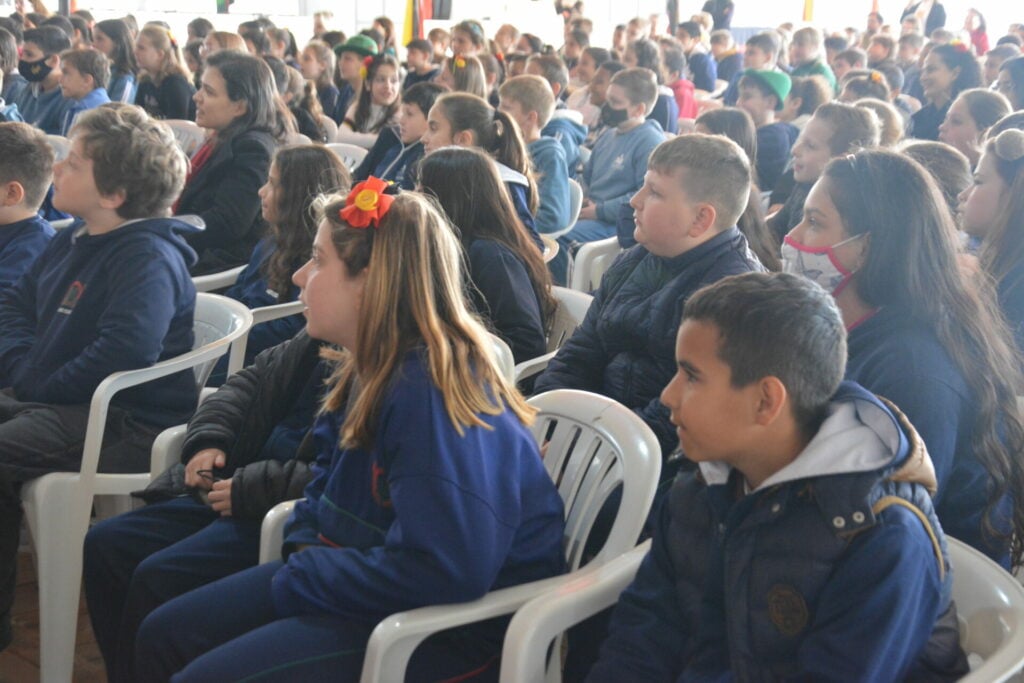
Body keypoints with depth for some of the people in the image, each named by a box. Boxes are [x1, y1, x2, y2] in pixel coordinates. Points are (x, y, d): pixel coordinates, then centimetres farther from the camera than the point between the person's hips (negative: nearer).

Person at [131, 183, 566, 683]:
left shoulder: (435, 395, -26)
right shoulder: (364, 371, 5)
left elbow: (442, 572, -31)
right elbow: (329, 482, 21)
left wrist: (300, 579, -19)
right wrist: (305, 550, -1)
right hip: (359, 573, 10)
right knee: (163, 635, 7)